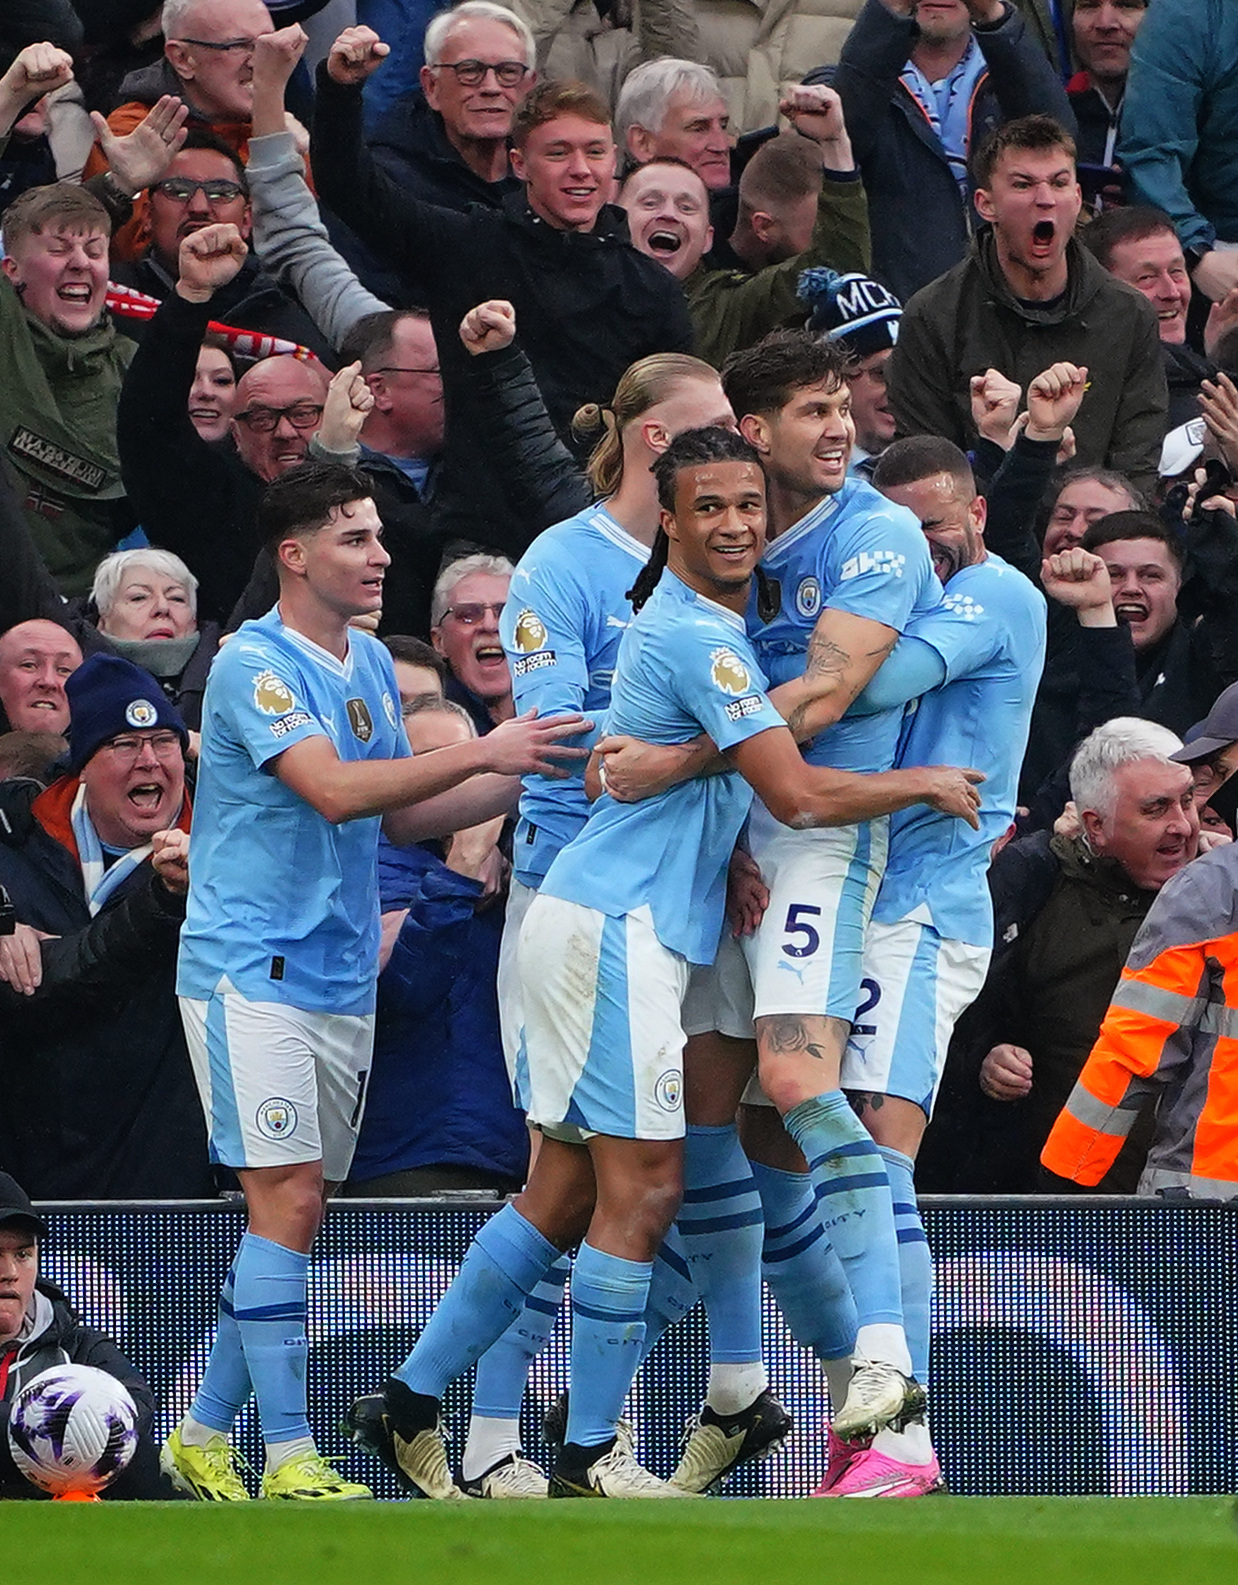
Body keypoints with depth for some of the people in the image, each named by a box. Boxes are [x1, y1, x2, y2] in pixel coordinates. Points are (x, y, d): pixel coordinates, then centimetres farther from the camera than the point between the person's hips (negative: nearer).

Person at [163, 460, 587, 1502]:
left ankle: (205, 1435, 17)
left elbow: (400, 817, 17)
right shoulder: (254, 665, -13)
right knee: (288, 1199, -14)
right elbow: (333, 790, -25)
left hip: (341, 979, 8)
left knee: (295, 1215, 8)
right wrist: (479, 753, -28)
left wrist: (523, 782, 4)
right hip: (250, 973, -8)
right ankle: (291, 1458, -14)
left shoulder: (372, 665, 12)